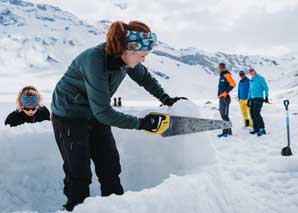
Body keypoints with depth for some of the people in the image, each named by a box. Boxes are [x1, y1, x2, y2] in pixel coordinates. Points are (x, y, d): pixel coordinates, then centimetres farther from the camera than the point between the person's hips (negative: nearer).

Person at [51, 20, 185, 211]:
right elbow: (104, 112, -33)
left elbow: (144, 77, 11)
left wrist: (166, 99, 9)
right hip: (69, 116, -6)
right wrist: (141, 123, -27)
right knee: (79, 175, -4)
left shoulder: (125, 57, -12)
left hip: (95, 115, 7)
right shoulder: (94, 60, -34)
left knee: (110, 168, 6)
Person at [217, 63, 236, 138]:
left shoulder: (227, 75, -7)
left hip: (225, 97, -10)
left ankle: (227, 131, -9)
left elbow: (233, 84, -19)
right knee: (223, 115, 12)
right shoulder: (221, 76, 20)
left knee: (225, 115, -12)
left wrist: (226, 91, -17)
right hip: (221, 98, 10)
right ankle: (226, 131, 18)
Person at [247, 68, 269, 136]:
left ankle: (262, 129, -17)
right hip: (252, 99, 8)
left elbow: (266, 87, -7)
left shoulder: (260, 78, -3)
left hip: (259, 98, -8)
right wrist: (249, 99, 21)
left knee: (256, 114, -18)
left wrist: (266, 97, -15)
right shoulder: (251, 81, 19)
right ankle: (256, 129, 13)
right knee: (252, 114, 5)